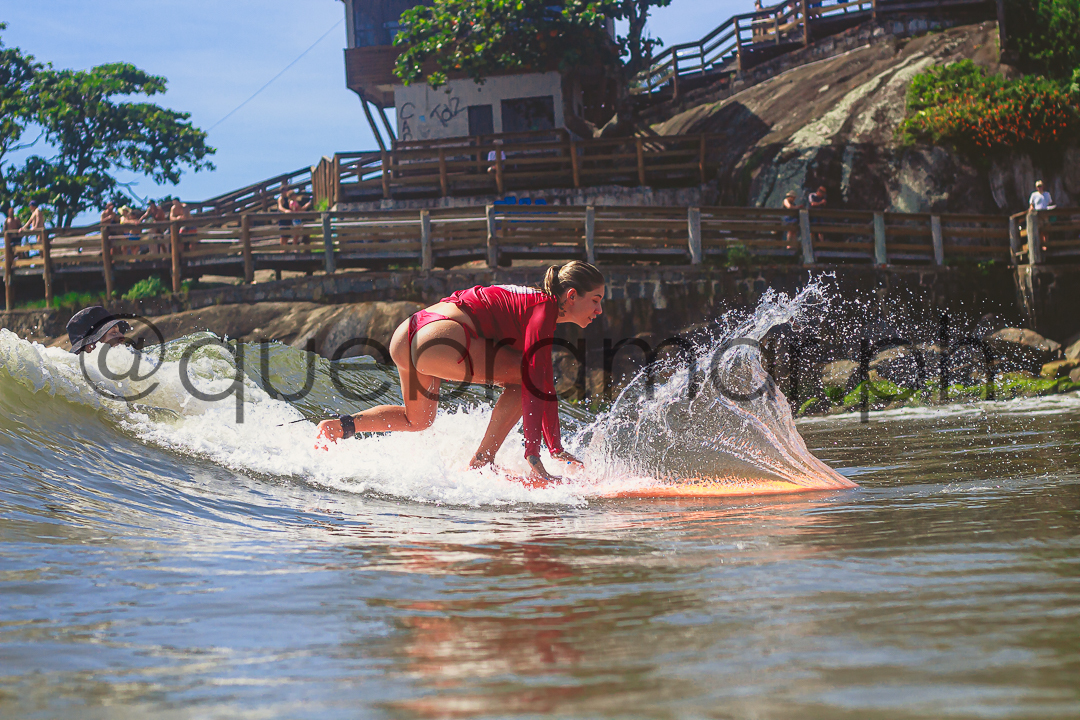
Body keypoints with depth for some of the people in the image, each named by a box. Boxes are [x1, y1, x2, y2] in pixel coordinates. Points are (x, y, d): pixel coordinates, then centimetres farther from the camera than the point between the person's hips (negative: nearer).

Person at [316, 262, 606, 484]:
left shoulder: (528, 302, 26)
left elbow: (546, 384, 30)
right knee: (523, 377, 1)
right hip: (440, 340, -10)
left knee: (416, 420, 31)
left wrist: (556, 449, 30)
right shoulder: (545, 307, -2)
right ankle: (481, 461, 1)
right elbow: (534, 384, -9)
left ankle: (340, 426, 13)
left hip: (406, 336, 10)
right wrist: (532, 454, -10)